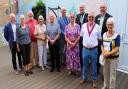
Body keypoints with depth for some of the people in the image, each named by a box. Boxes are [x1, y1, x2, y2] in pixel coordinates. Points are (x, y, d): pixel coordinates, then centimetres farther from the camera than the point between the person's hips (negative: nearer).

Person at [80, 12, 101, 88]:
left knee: (94, 66, 11)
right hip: (85, 49, 2)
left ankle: (94, 80, 29)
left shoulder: (97, 27, -6)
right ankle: (84, 78, 36)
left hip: (94, 49, -2)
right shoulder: (84, 26, -1)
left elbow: (99, 38, 2)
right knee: (85, 65, 17)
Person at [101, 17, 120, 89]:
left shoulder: (117, 35, -14)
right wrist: (103, 53, -10)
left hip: (114, 58, -5)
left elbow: (117, 48, -17)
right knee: (105, 72, 18)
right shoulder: (104, 34, 2)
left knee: (112, 74, 8)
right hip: (105, 58, 5)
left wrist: (108, 53, -24)